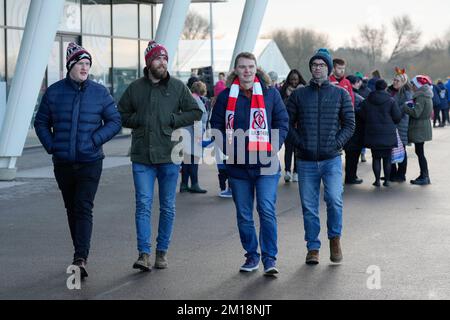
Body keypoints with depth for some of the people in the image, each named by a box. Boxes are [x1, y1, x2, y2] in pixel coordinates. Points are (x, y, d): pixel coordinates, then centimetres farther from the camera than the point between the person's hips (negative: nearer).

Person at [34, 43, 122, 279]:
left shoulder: (99, 93, 1)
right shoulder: (54, 92, 4)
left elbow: (115, 121, 3)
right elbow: (41, 122, 11)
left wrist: (95, 140, -10)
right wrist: (50, 145, -2)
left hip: (90, 162, -3)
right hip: (62, 162, 3)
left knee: (84, 209, -13)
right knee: (71, 209, 12)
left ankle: (80, 259, -19)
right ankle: (81, 254, 25)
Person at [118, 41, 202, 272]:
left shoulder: (177, 87, 4)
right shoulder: (135, 88, 6)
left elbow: (196, 112, 7)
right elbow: (121, 115, 15)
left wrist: (174, 120, -7)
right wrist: (136, 120, -4)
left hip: (169, 156, 0)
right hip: (142, 157, 0)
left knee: (168, 207, 7)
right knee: (143, 205, -7)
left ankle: (162, 252, 18)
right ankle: (144, 254, -8)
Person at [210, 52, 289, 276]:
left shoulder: (270, 93, 2)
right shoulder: (225, 96, 5)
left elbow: (282, 123, 5)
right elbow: (217, 126, 8)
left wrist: (272, 148, -7)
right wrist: (229, 149, -5)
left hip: (266, 165, -2)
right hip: (238, 166, 2)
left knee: (267, 211, -10)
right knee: (243, 214, 9)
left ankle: (269, 258, -4)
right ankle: (252, 256, 21)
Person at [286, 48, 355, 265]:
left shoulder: (340, 94, 6)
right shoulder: (298, 95, 8)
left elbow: (349, 124, 7)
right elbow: (288, 123, 9)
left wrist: (336, 143, -7)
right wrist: (299, 143, -5)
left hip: (331, 159, -1)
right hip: (306, 161, 2)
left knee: (334, 199, -18)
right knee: (309, 206, 4)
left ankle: (335, 238, 5)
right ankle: (313, 248, 16)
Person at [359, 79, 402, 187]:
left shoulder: (367, 101, -1)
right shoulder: (391, 101, -7)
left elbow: (362, 116, 4)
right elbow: (398, 117, -6)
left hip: (372, 134, 1)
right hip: (388, 134, -1)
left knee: (376, 158, 8)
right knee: (387, 158, 8)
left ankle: (377, 180, 6)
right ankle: (387, 180, 11)